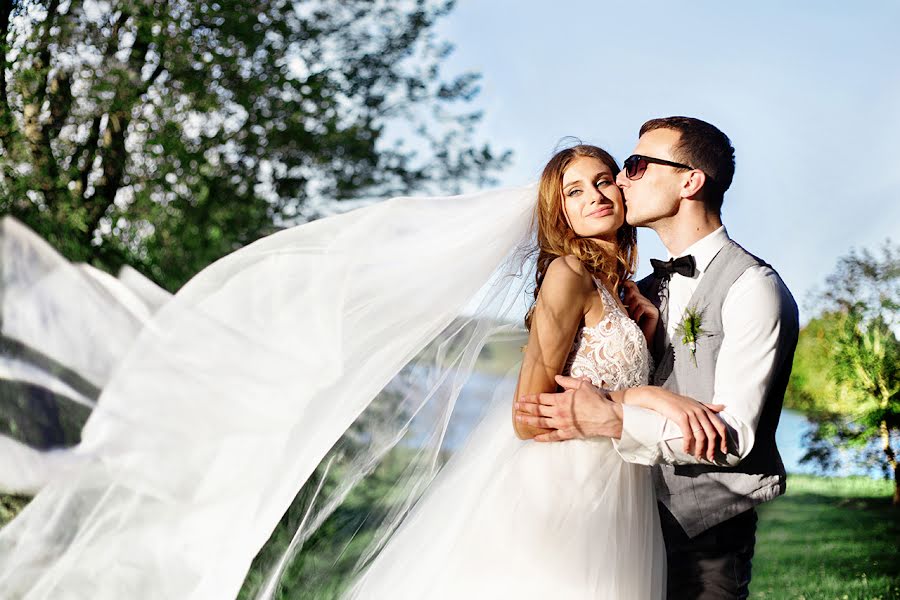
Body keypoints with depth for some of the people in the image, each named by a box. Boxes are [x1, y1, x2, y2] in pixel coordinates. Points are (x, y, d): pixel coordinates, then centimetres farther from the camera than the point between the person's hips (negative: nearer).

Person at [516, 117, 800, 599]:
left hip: (706, 533, -7)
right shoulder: (649, 291, 13)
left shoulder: (752, 288, -12)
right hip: (641, 520, 7)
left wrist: (615, 422, -28)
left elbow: (733, 437, -20)